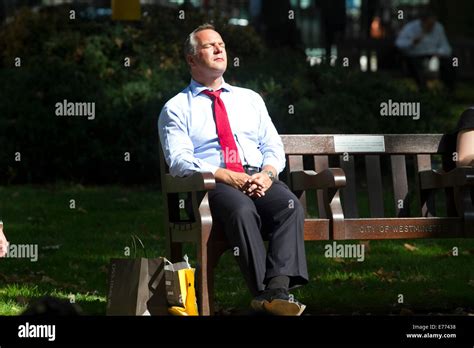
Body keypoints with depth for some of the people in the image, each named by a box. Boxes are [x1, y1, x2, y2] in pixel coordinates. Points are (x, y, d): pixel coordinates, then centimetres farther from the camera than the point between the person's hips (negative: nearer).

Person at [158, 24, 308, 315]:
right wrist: (229, 177, -16)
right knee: (242, 209, -38)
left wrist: (267, 174, -8)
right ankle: (262, 291, -42)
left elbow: (273, 147, 17)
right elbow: (179, 160, -3)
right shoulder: (177, 108, 11)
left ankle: (278, 288, -43)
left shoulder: (250, 99, 25)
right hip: (212, 184, -4)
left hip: (260, 179, 4)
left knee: (290, 205, -31)